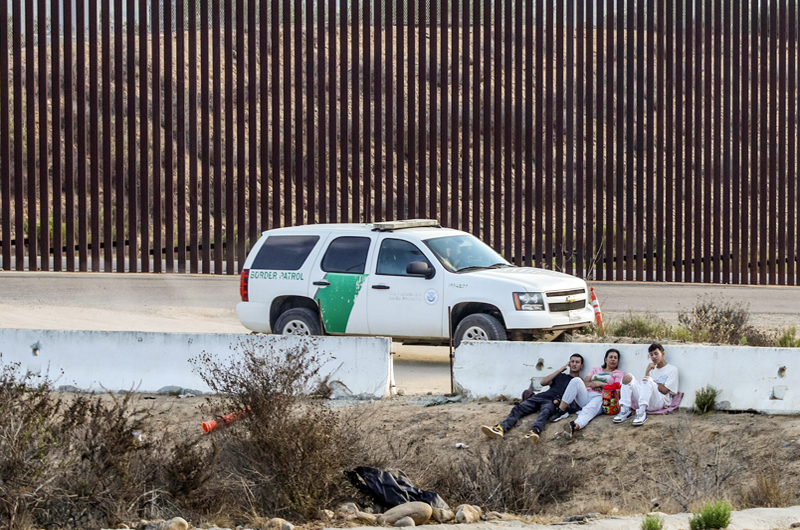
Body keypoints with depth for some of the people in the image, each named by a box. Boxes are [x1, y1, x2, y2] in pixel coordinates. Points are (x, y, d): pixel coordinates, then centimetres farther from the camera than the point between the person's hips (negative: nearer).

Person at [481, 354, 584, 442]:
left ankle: (534, 432, -69)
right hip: (540, 397, 5)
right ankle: (501, 429, -44)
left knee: (545, 412, -41)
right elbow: (543, 382, 17)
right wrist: (560, 370, 16)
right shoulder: (560, 376, 34)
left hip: (553, 402, -5)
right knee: (518, 409, -22)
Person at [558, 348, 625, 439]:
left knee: (589, 410, -40)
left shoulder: (619, 374, 21)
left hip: (599, 398, -4)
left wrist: (600, 384, -3)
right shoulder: (596, 370, 32)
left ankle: (574, 426, -74)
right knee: (576, 380, -28)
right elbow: (584, 382, 19)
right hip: (586, 395, 4)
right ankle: (561, 410, -35)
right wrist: (592, 384, -3)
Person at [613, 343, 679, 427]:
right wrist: (647, 371, 3)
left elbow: (665, 390, -1)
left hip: (660, 402, -5)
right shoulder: (652, 369, 29)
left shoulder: (672, 369, 11)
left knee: (648, 380, -34)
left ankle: (642, 412, -48)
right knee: (628, 377, -13)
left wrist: (652, 381, 2)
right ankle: (625, 410, -26)